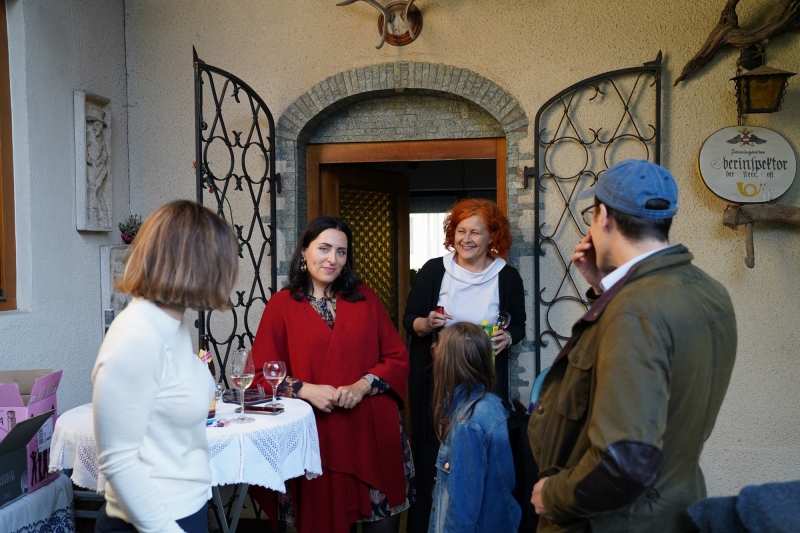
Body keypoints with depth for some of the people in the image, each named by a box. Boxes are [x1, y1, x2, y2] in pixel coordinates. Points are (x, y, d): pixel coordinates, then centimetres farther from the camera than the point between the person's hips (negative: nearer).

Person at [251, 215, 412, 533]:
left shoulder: (365, 298, 6)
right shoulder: (282, 305, -1)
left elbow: (397, 357, 3)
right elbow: (264, 375, -2)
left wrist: (363, 385, -12)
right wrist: (306, 390, -16)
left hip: (374, 431, 2)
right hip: (318, 435, -2)